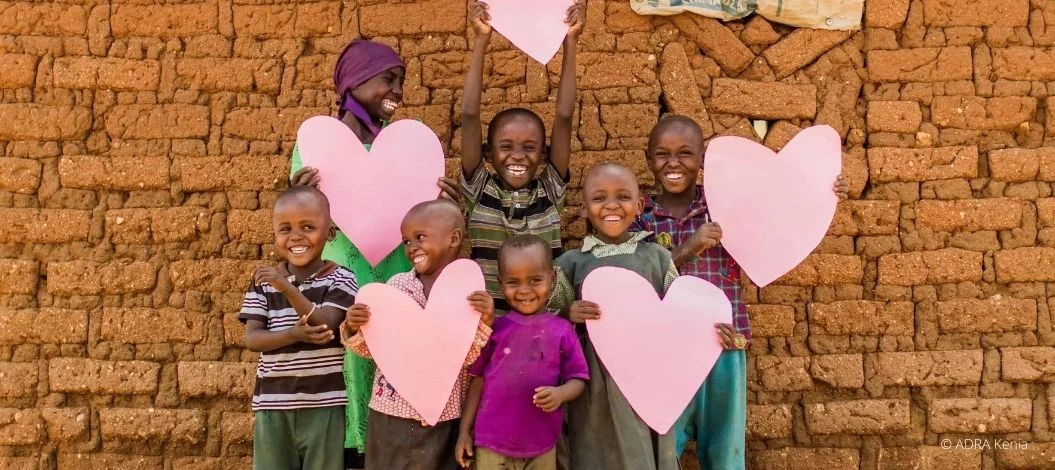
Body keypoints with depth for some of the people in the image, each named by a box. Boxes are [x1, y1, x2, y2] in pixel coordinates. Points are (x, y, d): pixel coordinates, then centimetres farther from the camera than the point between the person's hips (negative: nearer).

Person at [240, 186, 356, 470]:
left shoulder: (340, 279, -5)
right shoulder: (264, 281, 3)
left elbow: (325, 326, -17)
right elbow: (252, 338, -3)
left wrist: (288, 288, -26)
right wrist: (293, 334, -22)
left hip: (324, 404, -2)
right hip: (274, 404, 3)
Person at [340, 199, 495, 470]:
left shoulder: (471, 293, -6)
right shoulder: (396, 284, 1)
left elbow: (469, 358, -10)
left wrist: (484, 322, -24)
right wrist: (353, 328, -13)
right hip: (389, 410, 2)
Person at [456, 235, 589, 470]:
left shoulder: (562, 331, -5)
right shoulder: (495, 328, -3)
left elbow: (578, 379, -1)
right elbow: (478, 379, 3)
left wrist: (560, 393, -22)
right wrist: (464, 430, 4)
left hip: (542, 445, 0)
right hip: (492, 442, 0)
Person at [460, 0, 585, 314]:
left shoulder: (550, 190, 3)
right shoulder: (479, 190, 0)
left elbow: (564, 115, -4)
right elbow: (470, 114, -7)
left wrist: (570, 42, -6)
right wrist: (482, 41, -8)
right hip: (487, 316, -1)